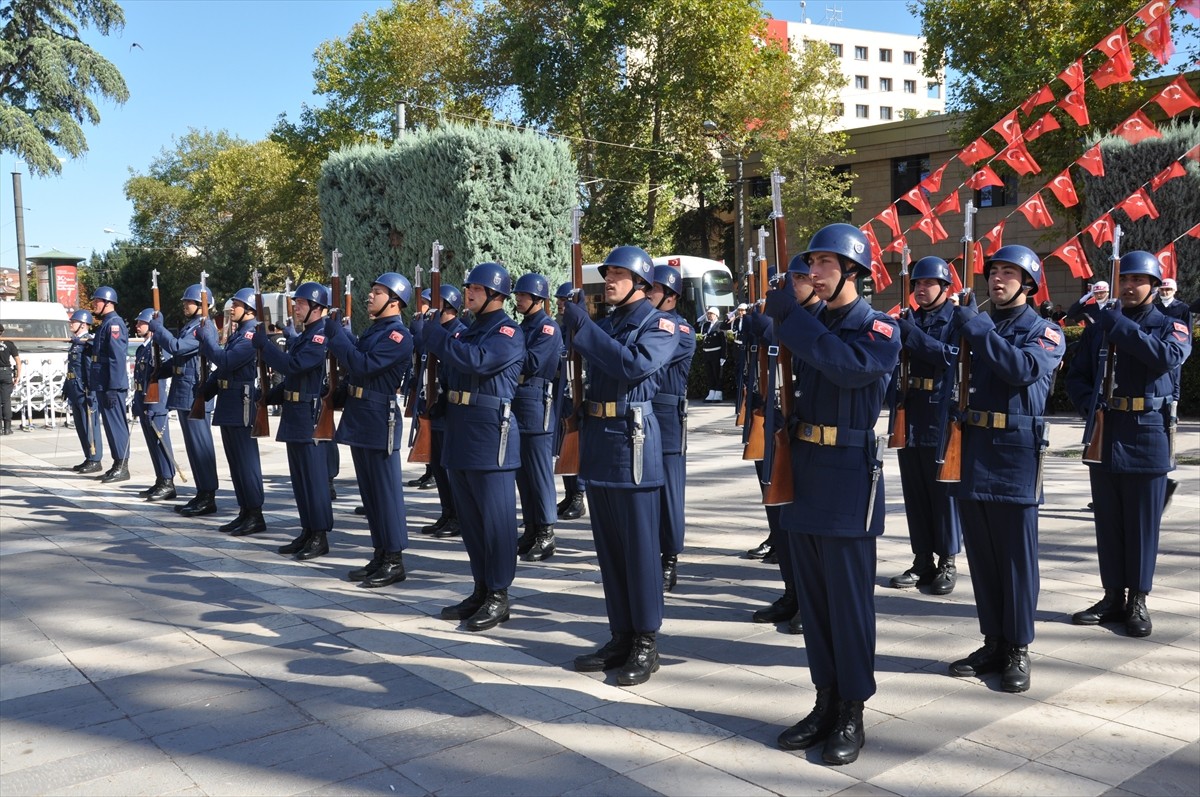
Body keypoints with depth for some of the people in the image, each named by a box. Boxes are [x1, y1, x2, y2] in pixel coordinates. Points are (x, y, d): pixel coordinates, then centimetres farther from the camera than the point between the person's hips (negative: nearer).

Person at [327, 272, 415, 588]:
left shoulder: (398, 335, -14)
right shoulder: (374, 329, 16)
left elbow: (364, 365, -24)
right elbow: (355, 362, 15)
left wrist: (336, 334, -16)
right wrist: (340, 332, 5)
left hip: (380, 420, -10)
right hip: (359, 418, 10)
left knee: (386, 491, -3)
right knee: (369, 490, 14)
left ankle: (394, 561, 4)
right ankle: (379, 555, 23)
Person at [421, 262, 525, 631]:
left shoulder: (508, 331, -8)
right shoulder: (470, 330, 18)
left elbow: (477, 360, -25)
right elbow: (452, 371, 21)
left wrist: (435, 335, -17)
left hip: (490, 432, -9)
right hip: (460, 431, 9)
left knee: (495, 517, -3)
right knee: (469, 516, 14)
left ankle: (499, 596, 5)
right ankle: (481, 589, 24)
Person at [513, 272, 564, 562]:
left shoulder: (548, 327, -8)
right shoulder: (523, 326, 17)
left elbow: (532, 363, -19)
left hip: (537, 405, -9)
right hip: (518, 403, 9)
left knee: (540, 470, -4)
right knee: (522, 471, 11)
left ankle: (546, 535, 2)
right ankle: (530, 529, 20)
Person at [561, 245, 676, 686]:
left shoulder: (658, 323, -5)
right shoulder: (603, 323, 17)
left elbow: (634, 365, -22)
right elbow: (587, 370, 14)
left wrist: (583, 327, -19)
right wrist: (576, 324, 3)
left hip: (632, 440, -7)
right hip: (597, 439, 8)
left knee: (639, 545, -1)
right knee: (608, 546, 11)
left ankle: (646, 642, 9)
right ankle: (620, 636, 22)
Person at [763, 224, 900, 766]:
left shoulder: (879, 329, -6)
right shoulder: (809, 323, 13)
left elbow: (851, 365, -27)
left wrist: (790, 315, -24)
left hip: (848, 479, -7)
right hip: (803, 472, 7)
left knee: (848, 599, 0)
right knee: (812, 597, 12)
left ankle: (852, 715, 12)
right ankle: (825, 703, 23)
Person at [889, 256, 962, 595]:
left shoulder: (956, 320, -2)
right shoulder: (909, 319, 13)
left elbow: (950, 354, -20)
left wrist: (910, 333, -24)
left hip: (941, 417, -5)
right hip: (909, 415, 5)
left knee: (943, 489, 2)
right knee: (914, 491, 9)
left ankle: (947, 563, 13)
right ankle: (922, 562, 18)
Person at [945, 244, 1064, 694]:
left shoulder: (1045, 332, 0)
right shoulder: (973, 324, 15)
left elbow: (1023, 368, -21)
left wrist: (975, 328, -19)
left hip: (1015, 455, -5)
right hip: (972, 451, 5)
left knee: (1015, 555, 1)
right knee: (981, 555, 10)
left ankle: (1018, 650, 11)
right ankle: (993, 642, 21)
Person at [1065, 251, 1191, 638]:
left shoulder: (1171, 326, 1)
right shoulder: (1099, 327, 10)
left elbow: (1168, 357, -21)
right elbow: (1076, 375, 11)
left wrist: (1120, 326, -21)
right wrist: (1090, 403, -9)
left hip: (1147, 437, -3)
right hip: (1104, 436, 3)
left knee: (1142, 522, 3)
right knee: (1107, 521, 9)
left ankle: (1138, 600, 14)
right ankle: (1113, 596, 19)